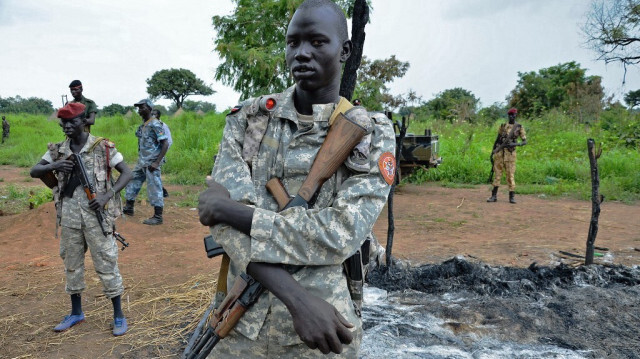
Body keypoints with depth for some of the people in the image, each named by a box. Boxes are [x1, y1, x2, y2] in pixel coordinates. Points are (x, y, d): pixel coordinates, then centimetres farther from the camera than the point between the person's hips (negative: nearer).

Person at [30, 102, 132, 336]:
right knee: (72, 264, 15)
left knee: (106, 265, 0)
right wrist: (53, 166, -14)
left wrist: (106, 196, -20)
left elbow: (127, 173, -8)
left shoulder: (102, 147, -7)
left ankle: (118, 315, 12)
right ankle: (76, 313, 32)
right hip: (69, 216, 5)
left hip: (96, 216, -5)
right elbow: (34, 172, 8)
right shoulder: (58, 150, 7)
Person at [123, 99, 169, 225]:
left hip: (151, 163, -9)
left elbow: (165, 144, -19)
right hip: (141, 162, 9)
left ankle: (158, 217, 2)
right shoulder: (143, 124, 13)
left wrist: (157, 163, -22)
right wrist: (141, 159, 17)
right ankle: (128, 208, 34)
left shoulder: (155, 124, -14)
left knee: (154, 188, -5)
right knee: (132, 183, 18)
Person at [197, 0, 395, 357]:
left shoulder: (373, 134, -6)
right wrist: (296, 298, -24)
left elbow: (341, 233, -17)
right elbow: (224, 213, -12)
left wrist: (228, 208, -17)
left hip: (324, 330, -1)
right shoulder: (248, 118, 0)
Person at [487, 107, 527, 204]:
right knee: (497, 173, 2)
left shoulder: (519, 127, 2)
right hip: (499, 152, 3)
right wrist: (493, 150, 11)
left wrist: (516, 144, -18)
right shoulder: (503, 126, 11)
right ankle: (494, 195, 5)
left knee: (510, 174, -2)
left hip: (510, 152, -3)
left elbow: (525, 141, 0)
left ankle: (512, 196, 6)